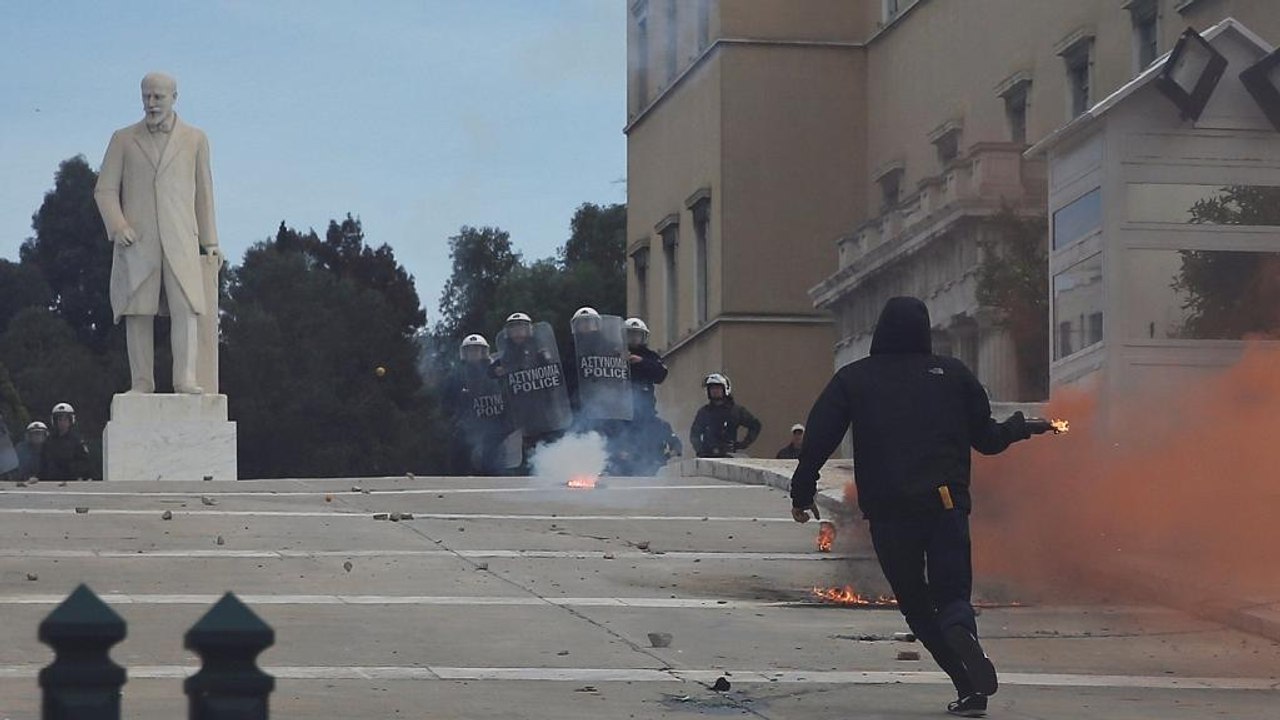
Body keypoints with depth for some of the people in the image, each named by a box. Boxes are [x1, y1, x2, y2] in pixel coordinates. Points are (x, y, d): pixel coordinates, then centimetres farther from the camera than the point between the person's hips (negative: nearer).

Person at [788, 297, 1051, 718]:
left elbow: (818, 438, 2)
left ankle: (968, 683, 0)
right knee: (952, 594, 5)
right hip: (946, 504, 1)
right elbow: (987, 438, 14)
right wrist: (1025, 427, 33)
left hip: (887, 512, 0)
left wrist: (802, 493, 10)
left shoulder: (853, 379, 7)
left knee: (914, 602, 11)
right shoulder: (952, 374, 9)